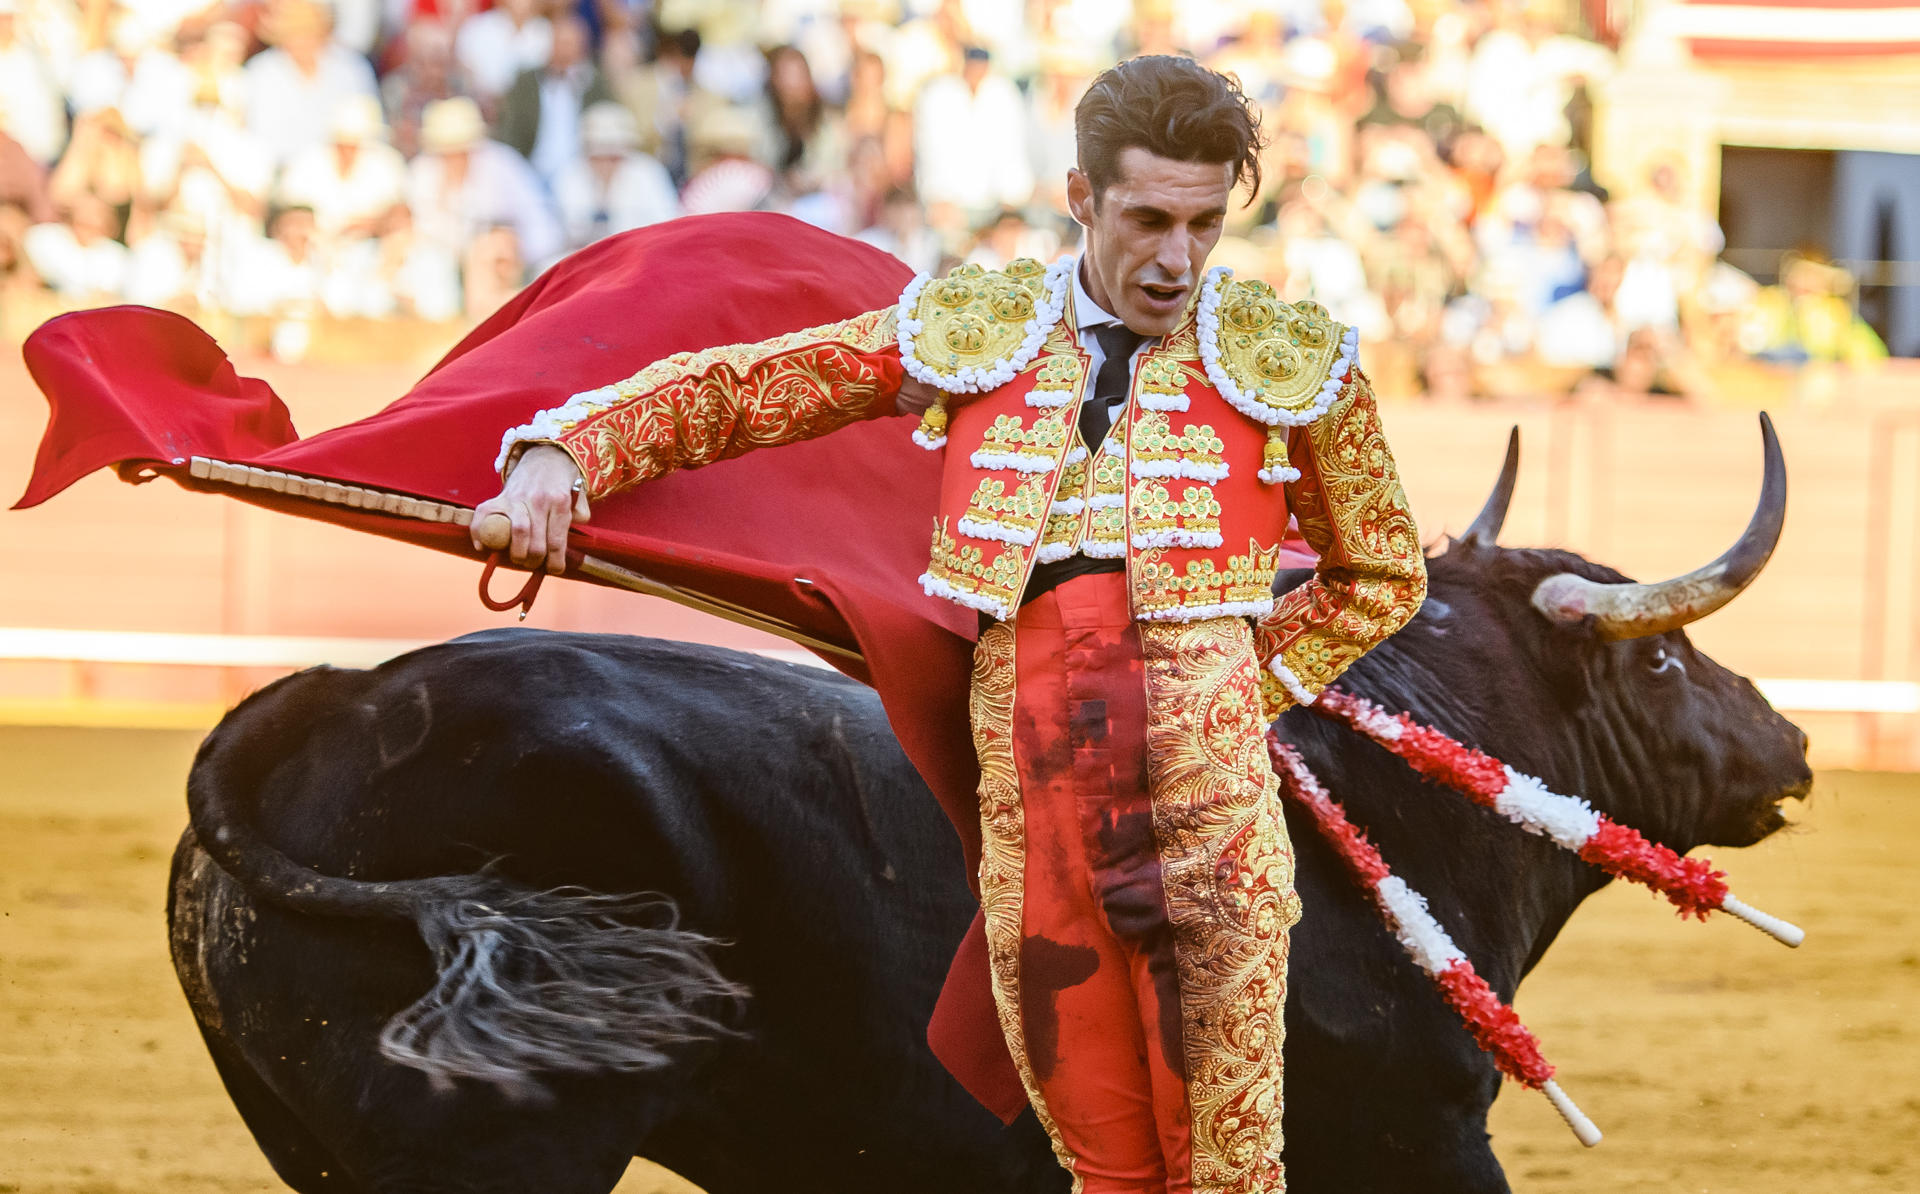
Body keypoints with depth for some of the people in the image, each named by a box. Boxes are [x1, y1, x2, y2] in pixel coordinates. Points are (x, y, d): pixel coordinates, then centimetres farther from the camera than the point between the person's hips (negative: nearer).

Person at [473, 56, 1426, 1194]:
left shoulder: (1289, 361, 11)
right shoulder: (973, 329, 15)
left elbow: (1383, 574, 23)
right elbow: (736, 387, 19)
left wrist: (1257, 686, 11)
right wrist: (566, 449, 4)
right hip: (1021, 769, 2)